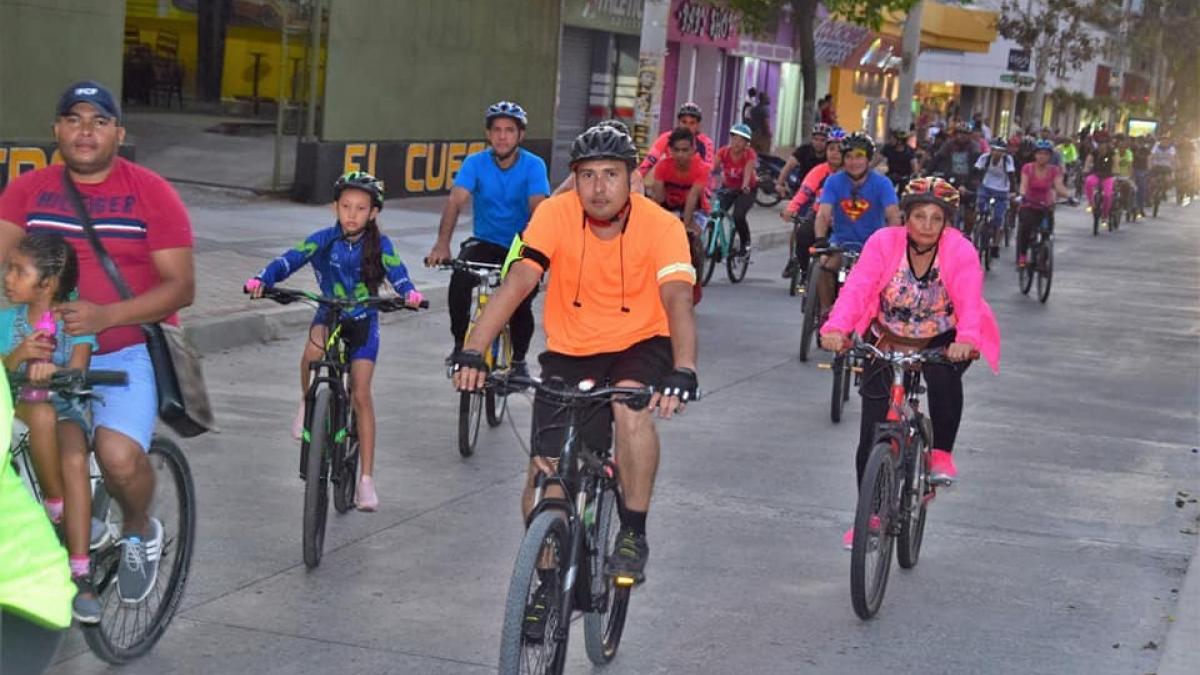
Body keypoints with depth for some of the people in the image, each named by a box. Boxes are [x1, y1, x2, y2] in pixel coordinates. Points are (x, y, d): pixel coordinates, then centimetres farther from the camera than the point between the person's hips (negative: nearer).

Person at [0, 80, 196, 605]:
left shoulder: (151, 194, -4)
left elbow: (180, 286, -8)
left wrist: (105, 316, -23)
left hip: (128, 352, -3)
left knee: (119, 455, -25)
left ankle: (139, 533, 8)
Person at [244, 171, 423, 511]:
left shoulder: (379, 245, -12)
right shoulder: (324, 239, -11)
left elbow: (396, 272, -24)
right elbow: (291, 260, -20)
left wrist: (409, 292, -46)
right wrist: (262, 279, -38)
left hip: (363, 321, -1)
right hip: (329, 314, 1)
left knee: (361, 394, -8)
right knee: (313, 351, -34)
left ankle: (366, 479, -1)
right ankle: (308, 404, -2)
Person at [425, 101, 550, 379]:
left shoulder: (533, 166, -11)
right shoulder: (475, 163, -7)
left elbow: (538, 208, -23)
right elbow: (456, 200, -20)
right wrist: (442, 243, -36)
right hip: (485, 242, 1)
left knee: (522, 301, -20)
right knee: (460, 278, -28)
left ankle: (519, 358, 8)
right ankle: (460, 345, -8)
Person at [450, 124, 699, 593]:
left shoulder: (661, 227, -19)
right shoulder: (556, 215, -16)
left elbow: (677, 300, -30)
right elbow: (516, 283, -24)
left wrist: (684, 373, -48)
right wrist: (472, 352, -37)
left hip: (639, 347, -2)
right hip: (569, 355, 2)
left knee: (630, 406, -35)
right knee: (545, 479, -7)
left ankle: (633, 536, -16)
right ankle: (550, 577, 20)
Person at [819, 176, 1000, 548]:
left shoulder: (960, 251, -17)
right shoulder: (883, 243, -17)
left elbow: (970, 301, -30)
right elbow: (857, 287, -29)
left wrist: (966, 340, -50)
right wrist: (835, 328, -46)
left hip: (940, 344, -1)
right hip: (886, 342, 1)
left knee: (944, 377, -36)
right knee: (872, 433, -3)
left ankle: (941, 453, -10)